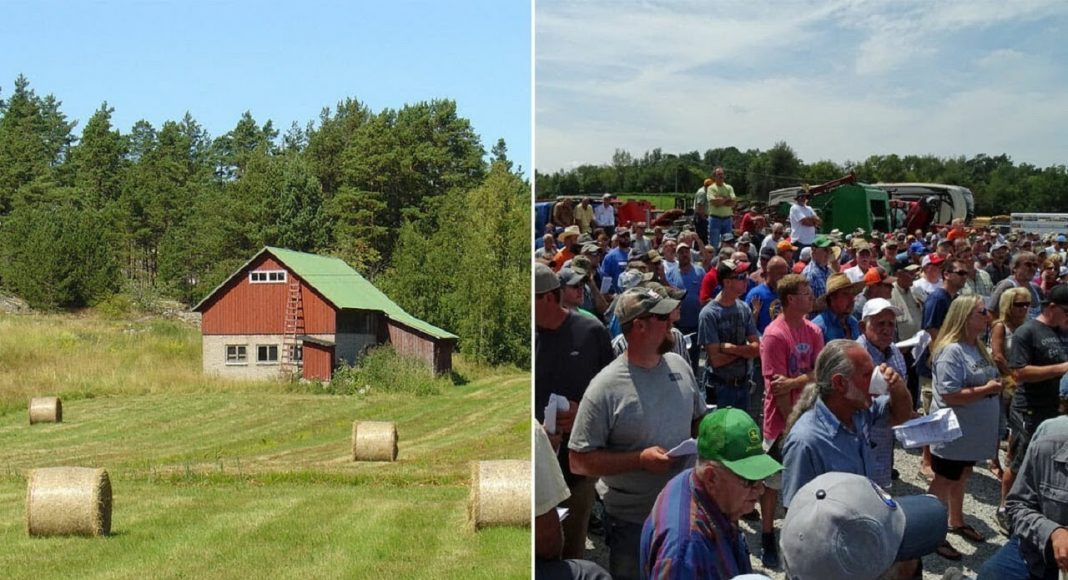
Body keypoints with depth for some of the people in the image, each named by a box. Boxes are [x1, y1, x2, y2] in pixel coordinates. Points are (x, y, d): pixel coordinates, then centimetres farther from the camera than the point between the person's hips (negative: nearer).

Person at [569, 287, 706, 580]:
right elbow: (579, 461, -19)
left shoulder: (679, 366, -1)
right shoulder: (605, 388, -20)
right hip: (632, 523, -5)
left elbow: (699, 418, 16)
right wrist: (640, 459, -25)